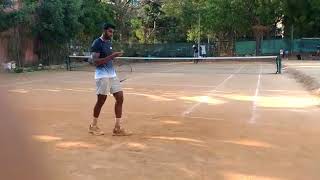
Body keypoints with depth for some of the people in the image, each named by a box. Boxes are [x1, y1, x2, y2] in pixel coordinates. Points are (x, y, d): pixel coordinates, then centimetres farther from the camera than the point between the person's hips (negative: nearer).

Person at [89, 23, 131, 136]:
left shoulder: (109, 43, 15)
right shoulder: (97, 43, -10)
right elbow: (95, 62, -19)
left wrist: (115, 56, 7)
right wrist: (111, 56, -24)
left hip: (112, 75, 8)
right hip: (102, 76, -8)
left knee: (120, 98, 1)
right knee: (101, 100, 1)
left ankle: (117, 128, 7)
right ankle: (93, 126, 20)